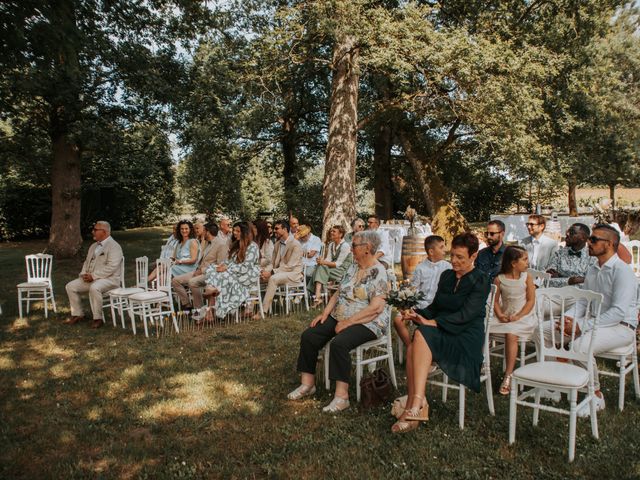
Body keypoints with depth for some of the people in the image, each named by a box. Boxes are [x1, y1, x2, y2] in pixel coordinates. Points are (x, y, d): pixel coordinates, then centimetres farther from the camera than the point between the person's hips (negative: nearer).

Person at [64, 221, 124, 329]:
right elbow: (87, 262, 22)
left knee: (94, 288, -37)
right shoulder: (94, 246, 17)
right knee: (70, 286, -2)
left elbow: (111, 267, -22)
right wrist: (84, 274, 0)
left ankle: (97, 318, -23)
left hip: (109, 279, -9)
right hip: (90, 278, 9)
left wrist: (93, 276, -22)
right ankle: (77, 315, 9)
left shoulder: (114, 246, -13)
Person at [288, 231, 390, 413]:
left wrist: (348, 322, -22)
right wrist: (325, 313, 0)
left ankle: (341, 396, -26)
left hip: (366, 322, -8)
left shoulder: (378, 273, -14)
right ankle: (307, 383, 3)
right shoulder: (353, 267, 11)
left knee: (339, 343, -34)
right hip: (340, 317, 8)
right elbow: (339, 293, 14)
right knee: (308, 336, -7)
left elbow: (376, 307, -22)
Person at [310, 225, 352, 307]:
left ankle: (318, 296, -33)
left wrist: (324, 262, -26)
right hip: (333, 268, 7)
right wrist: (321, 261, -18)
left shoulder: (345, 246, -12)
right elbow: (328, 259, 4)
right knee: (320, 266, -22)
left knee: (322, 268, -27)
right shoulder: (331, 245, 13)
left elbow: (338, 264, -17)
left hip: (343, 271, -7)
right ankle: (317, 296, -33)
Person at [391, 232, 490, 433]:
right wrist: (417, 314, -3)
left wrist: (434, 322, -26)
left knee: (422, 335, -34)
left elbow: (466, 314, -15)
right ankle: (415, 407, -31)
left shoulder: (480, 281, -3)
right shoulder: (446, 276, 18)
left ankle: (415, 404, -39)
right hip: (441, 334, 6)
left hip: (466, 338, -5)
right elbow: (435, 307, 19)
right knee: (413, 347, -28)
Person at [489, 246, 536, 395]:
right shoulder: (499, 279, 1)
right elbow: (495, 300, 3)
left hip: (523, 316, -3)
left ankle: (508, 376, -23)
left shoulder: (527, 277, -1)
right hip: (505, 316, 3)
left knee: (511, 334, -31)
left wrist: (518, 316, -15)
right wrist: (500, 315, -15)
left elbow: (531, 300, -4)